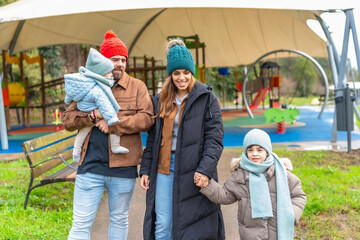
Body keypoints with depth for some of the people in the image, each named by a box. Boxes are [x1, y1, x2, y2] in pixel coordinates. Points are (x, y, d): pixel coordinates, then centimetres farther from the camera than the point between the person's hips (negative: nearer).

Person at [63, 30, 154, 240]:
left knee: (120, 219, 16)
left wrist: (113, 124, -15)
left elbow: (147, 118, -8)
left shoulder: (137, 86, 4)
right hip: (91, 165, 1)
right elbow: (68, 120, 5)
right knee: (81, 223, 1)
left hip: (123, 166, 0)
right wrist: (91, 116, -15)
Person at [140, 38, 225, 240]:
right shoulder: (161, 100, 13)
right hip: (163, 171, 4)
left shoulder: (207, 98, -2)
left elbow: (215, 138, -7)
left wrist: (205, 169, -19)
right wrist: (145, 169, 11)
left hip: (192, 173, -4)